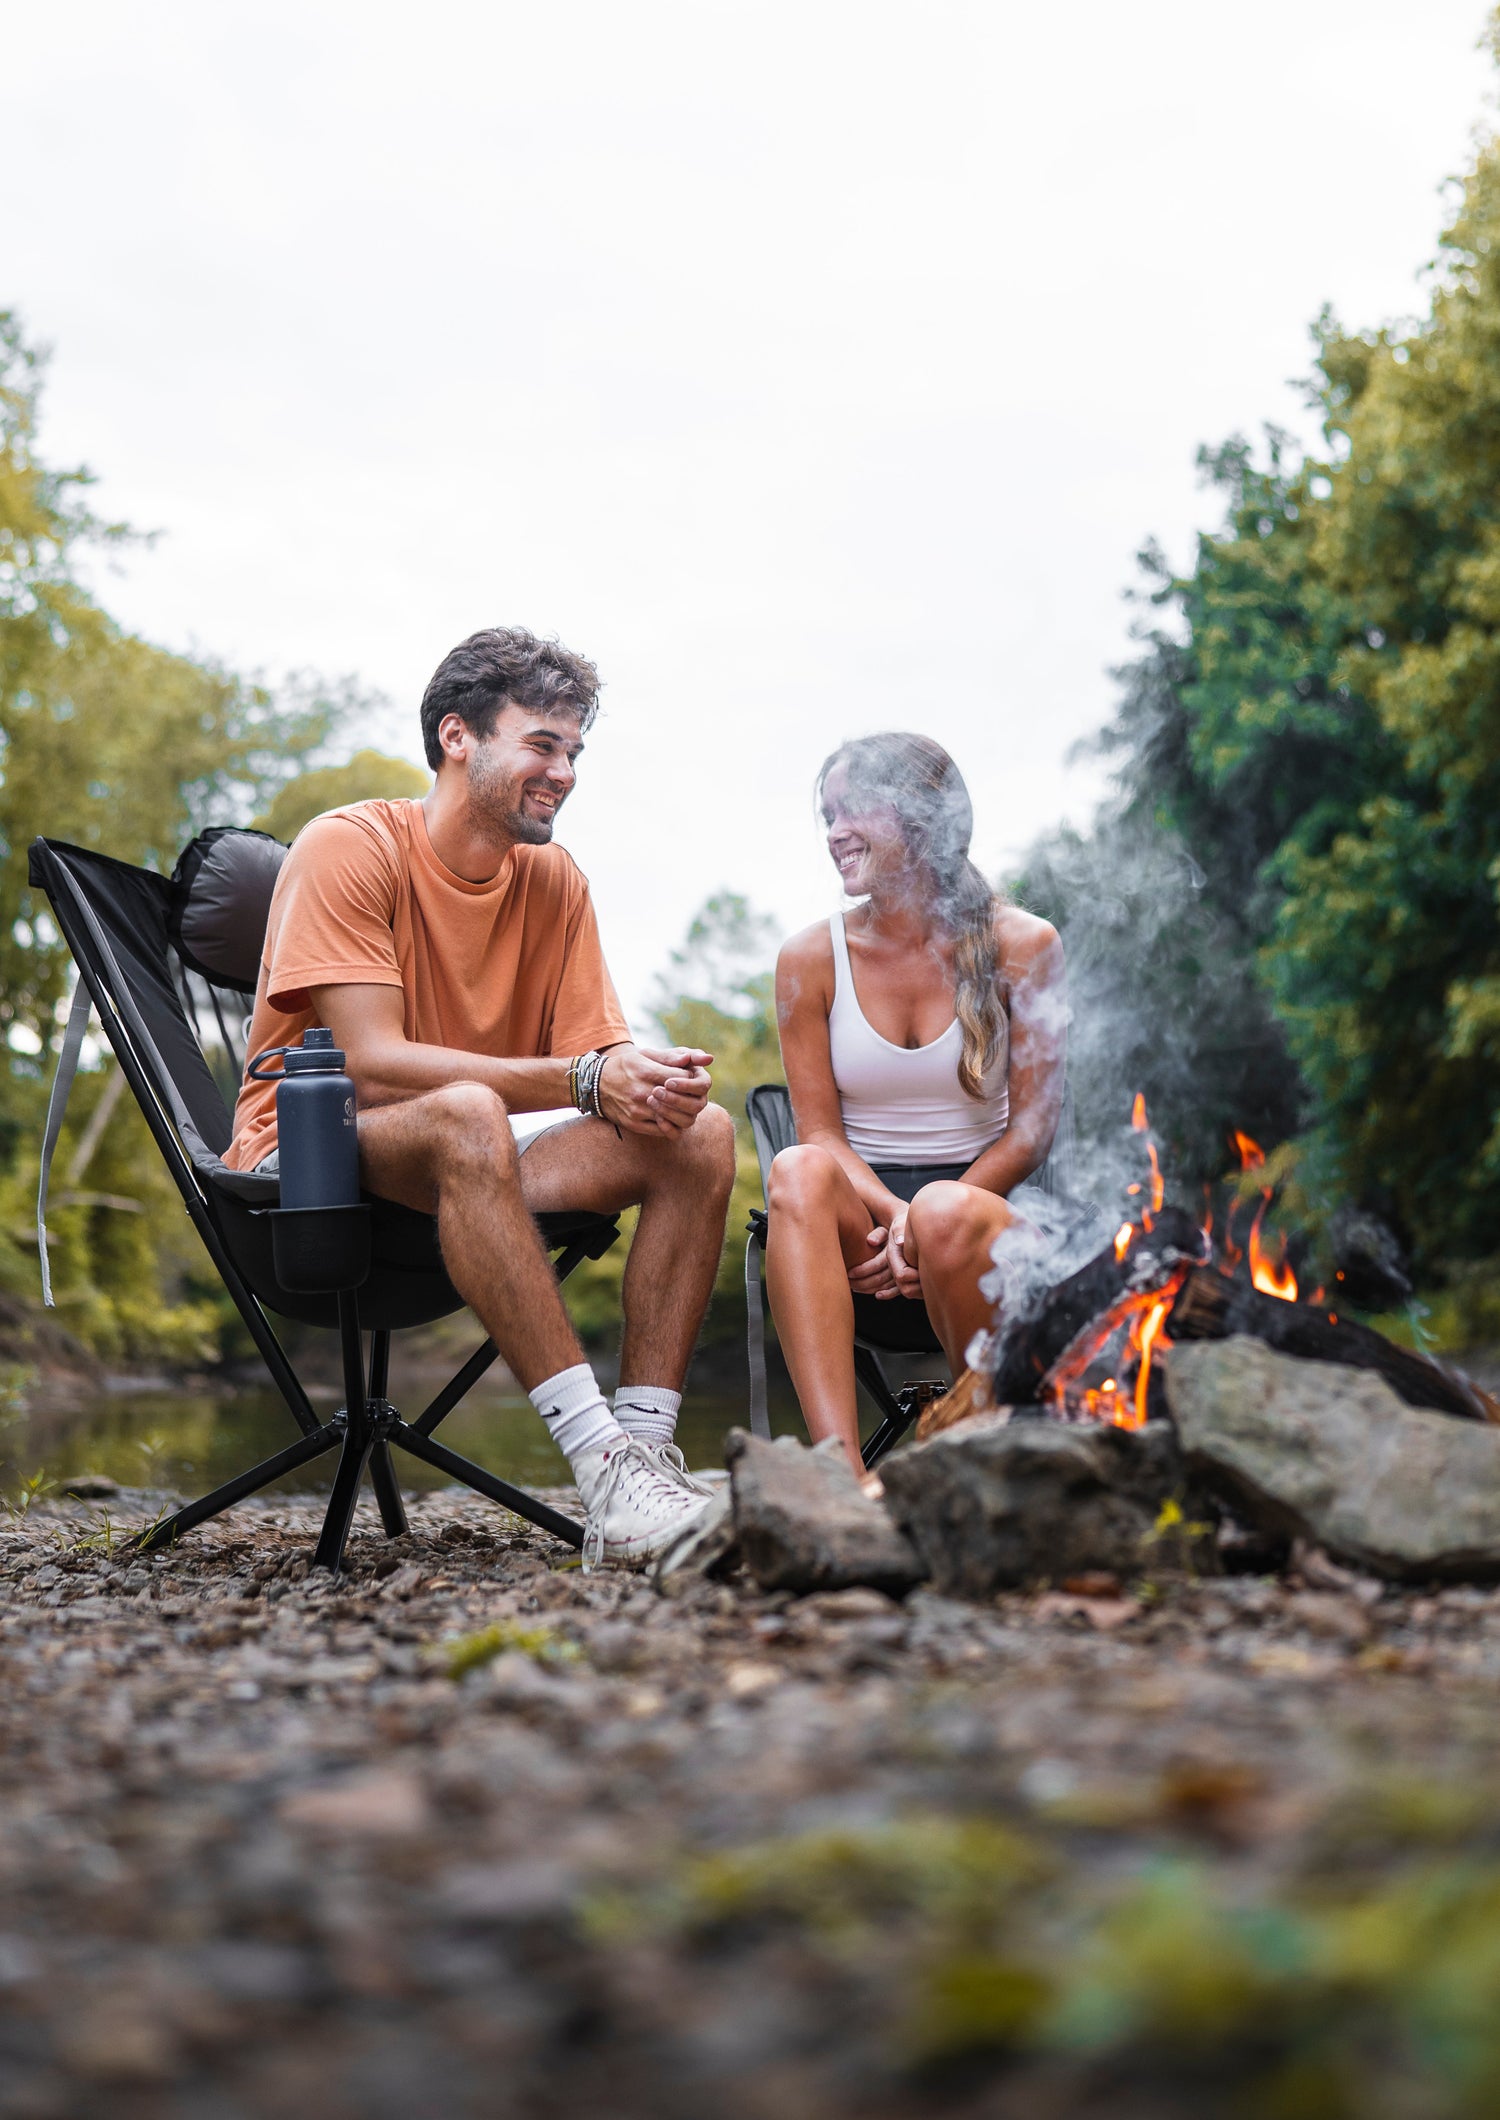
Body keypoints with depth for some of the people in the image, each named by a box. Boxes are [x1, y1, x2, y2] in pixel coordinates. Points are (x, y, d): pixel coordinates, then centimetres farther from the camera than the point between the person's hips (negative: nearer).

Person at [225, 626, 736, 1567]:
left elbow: (598, 1050, 0)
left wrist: (645, 1075, -26)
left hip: (469, 1146, 6)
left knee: (700, 1133, -16)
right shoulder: (349, 848, -13)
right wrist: (583, 1081, -32)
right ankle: (602, 1466, -42)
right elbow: (372, 1065, -24)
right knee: (467, 1117, -39)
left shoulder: (554, 879, 5)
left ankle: (648, 1448, -26)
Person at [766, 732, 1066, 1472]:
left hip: (981, 1197, -1)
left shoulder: (1022, 946, -1)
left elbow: (1032, 1132, -1)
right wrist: (894, 1216, -18)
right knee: (799, 1173, -33)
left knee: (947, 1213, -37)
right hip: (860, 1214, 2)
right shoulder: (811, 958, 4)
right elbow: (821, 1136, 2)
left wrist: (925, 1219, -16)